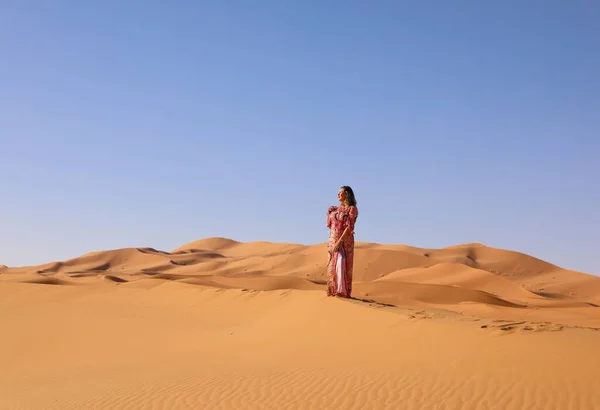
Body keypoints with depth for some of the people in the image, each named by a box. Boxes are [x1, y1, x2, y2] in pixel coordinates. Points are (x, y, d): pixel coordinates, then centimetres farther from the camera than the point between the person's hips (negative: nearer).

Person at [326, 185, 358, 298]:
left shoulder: (352, 209, -7)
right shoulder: (335, 209, 14)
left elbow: (349, 227, -16)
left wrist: (339, 241, -22)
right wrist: (329, 213, 11)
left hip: (345, 241, -7)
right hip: (333, 240, 7)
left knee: (341, 265, -13)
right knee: (332, 265, 6)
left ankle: (342, 291, -11)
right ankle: (333, 290, 11)